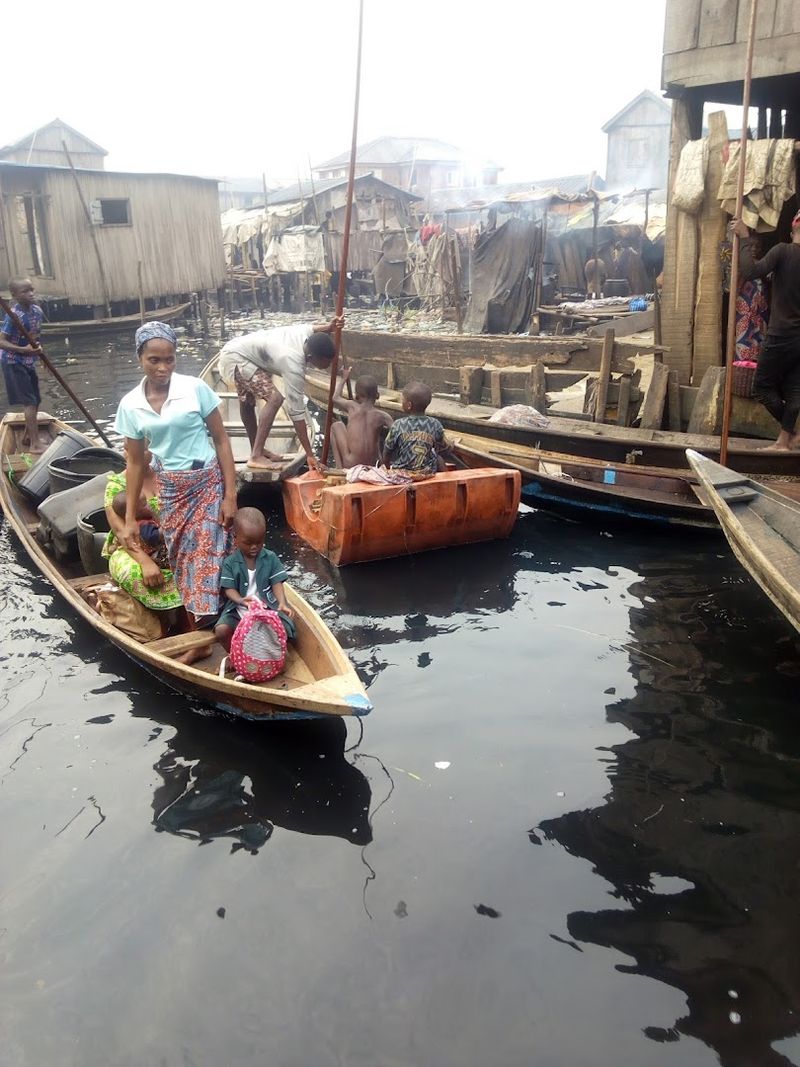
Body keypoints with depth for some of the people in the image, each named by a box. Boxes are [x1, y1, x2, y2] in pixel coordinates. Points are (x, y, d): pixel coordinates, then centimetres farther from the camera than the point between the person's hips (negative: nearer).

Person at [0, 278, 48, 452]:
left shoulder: (37, 310, -1)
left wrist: (38, 349, 8)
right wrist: (24, 350, -31)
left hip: (28, 362, 8)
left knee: (35, 400, 15)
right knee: (29, 402, -9)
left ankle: (29, 436, 31)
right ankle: (35, 443, -5)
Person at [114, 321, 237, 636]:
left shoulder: (195, 388, -10)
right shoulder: (130, 405, -1)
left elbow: (221, 440, -4)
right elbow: (135, 462, 6)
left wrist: (230, 495, -9)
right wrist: (130, 519, 7)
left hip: (207, 484, -3)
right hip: (169, 490, 3)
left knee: (207, 560, -5)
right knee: (181, 562, 9)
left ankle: (212, 626, 8)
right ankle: (195, 628, 23)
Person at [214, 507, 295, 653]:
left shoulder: (270, 558, -2)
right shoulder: (230, 562, -4)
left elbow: (277, 583, -5)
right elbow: (229, 589, -8)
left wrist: (282, 603, -25)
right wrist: (241, 600, -31)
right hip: (239, 609, 0)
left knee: (283, 628, -24)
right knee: (221, 630, -22)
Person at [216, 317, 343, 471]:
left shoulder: (305, 333, -11)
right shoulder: (294, 366, -31)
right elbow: (296, 412, -29)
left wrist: (329, 327, -2)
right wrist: (310, 455, -28)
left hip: (235, 351, 10)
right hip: (235, 358, -10)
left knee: (247, 402, 24)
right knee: (274, 398, -22)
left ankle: (256, 450, 42)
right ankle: (256, 456, -21)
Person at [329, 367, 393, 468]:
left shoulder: (352, 407, 0)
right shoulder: (383, 416, -3)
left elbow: (335, 398, 20)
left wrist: (343, 379, 34)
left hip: (350, 466, -1)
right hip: (374, 467, 2)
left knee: (336, 426, 19)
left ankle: (339, 467, 15)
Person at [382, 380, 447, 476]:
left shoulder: (398, 426, -15)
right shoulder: (435, 425, -12)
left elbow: (386, 456, -6)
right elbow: (443, 448, 3)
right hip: (428, 474, 2)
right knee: (438, 459, 29)